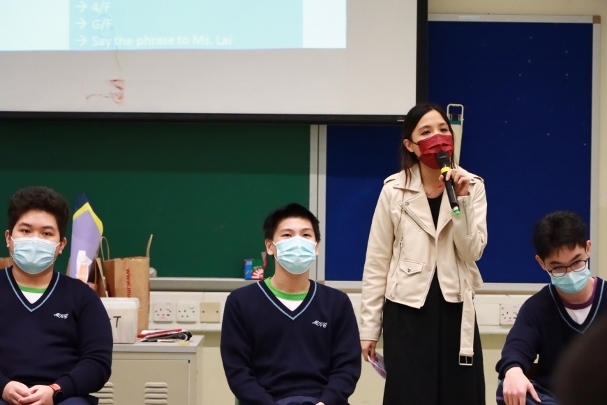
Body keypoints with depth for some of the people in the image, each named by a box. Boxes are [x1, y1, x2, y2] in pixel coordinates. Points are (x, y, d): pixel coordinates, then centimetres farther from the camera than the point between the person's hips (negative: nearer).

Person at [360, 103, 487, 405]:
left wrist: (461, 199, -18)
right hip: (407, 311, -2)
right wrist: (369, 327, -1)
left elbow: (472, 251, -7)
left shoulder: (472, 186, 2)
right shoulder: (395, 190, -3)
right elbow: (376, 263, -1)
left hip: (455, 310, 2)